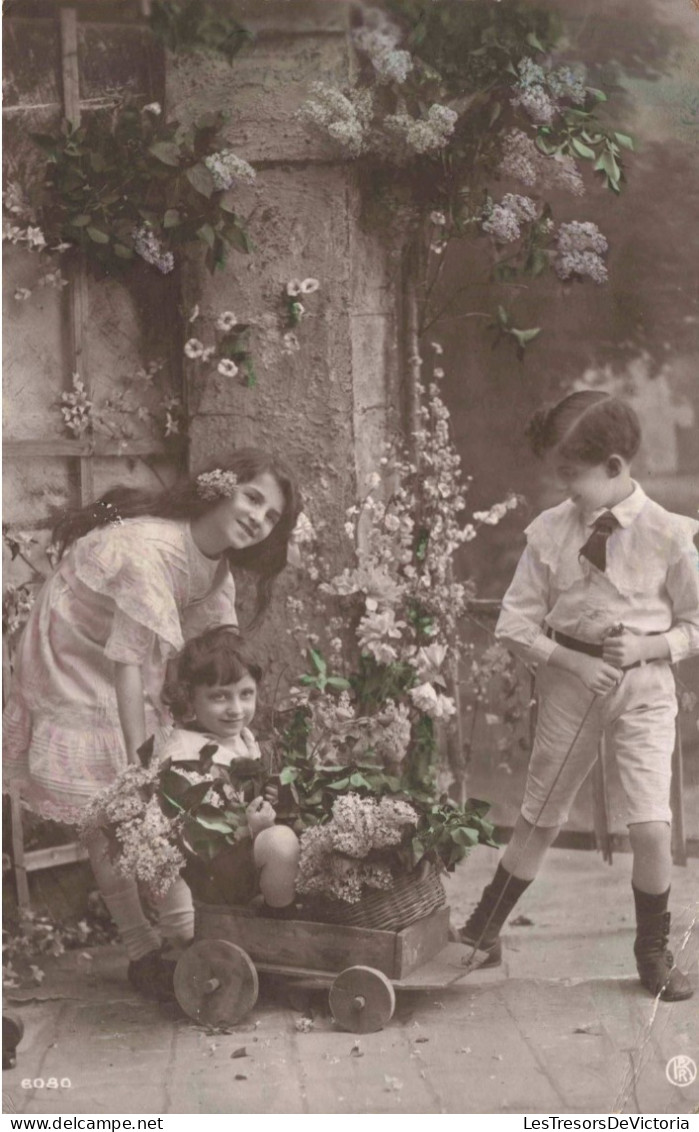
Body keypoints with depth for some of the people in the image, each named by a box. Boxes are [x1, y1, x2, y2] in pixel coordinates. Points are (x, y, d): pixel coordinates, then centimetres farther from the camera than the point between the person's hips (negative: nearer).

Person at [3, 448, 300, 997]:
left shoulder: (216, 567, -6)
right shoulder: (148, 550, -34)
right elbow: (131, 664, -33)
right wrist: (139, 766, -30)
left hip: (129, 677, 8)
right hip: (74, 673, -8)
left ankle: (184, 935, 14)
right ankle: (143, 954, 8)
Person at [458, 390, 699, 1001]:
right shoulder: (551, 531, -6)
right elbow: (516, 623, -2)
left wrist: (647, 646, -17)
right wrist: (572, 661, -15)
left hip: (644, 684, -1)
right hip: (570, 677, 2)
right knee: (539, 819, 13)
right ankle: (483, 929, 31)